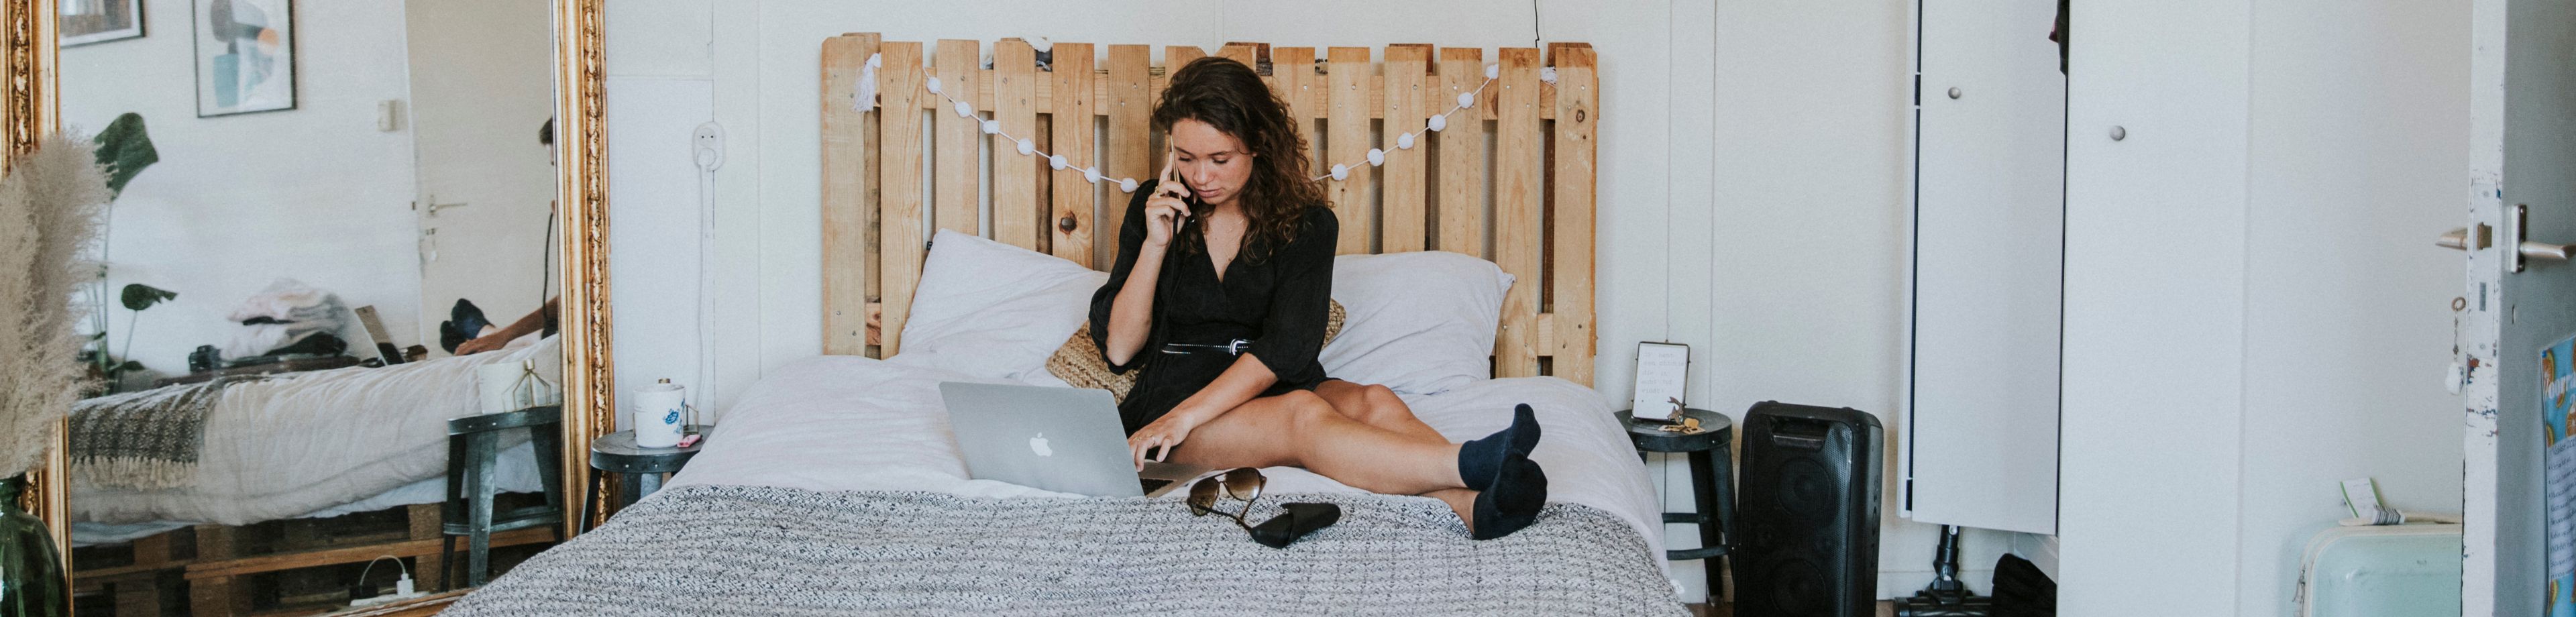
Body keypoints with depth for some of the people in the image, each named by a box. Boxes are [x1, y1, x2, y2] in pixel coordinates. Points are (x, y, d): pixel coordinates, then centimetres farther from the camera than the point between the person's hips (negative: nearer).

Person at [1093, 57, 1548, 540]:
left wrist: (1187, 416, -24)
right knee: (1303, 415, -33)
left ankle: (1474, 505, -58)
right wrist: (1155, 244, -9)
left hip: (1273, 388, 2)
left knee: (1374, 402, -30)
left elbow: (1286, 348, -12)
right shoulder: (1155, 210, 5)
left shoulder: (1306, 224, 2)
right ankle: (1468, 465, -56)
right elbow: (1119, 349, 1)